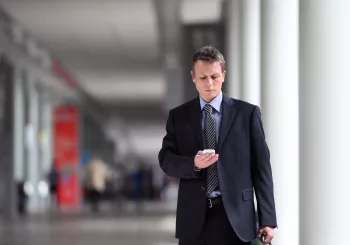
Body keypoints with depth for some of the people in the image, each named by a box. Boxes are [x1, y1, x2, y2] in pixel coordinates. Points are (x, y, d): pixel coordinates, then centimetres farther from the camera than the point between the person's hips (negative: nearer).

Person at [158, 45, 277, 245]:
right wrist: (193, 163, -17)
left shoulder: (247, 113, 3)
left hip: (235, 216, -2)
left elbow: (261, 167, 1)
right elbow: (166, 159, 5)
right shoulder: (178, 116, 10)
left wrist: (267, 219, -4)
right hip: (194, 217, 2)